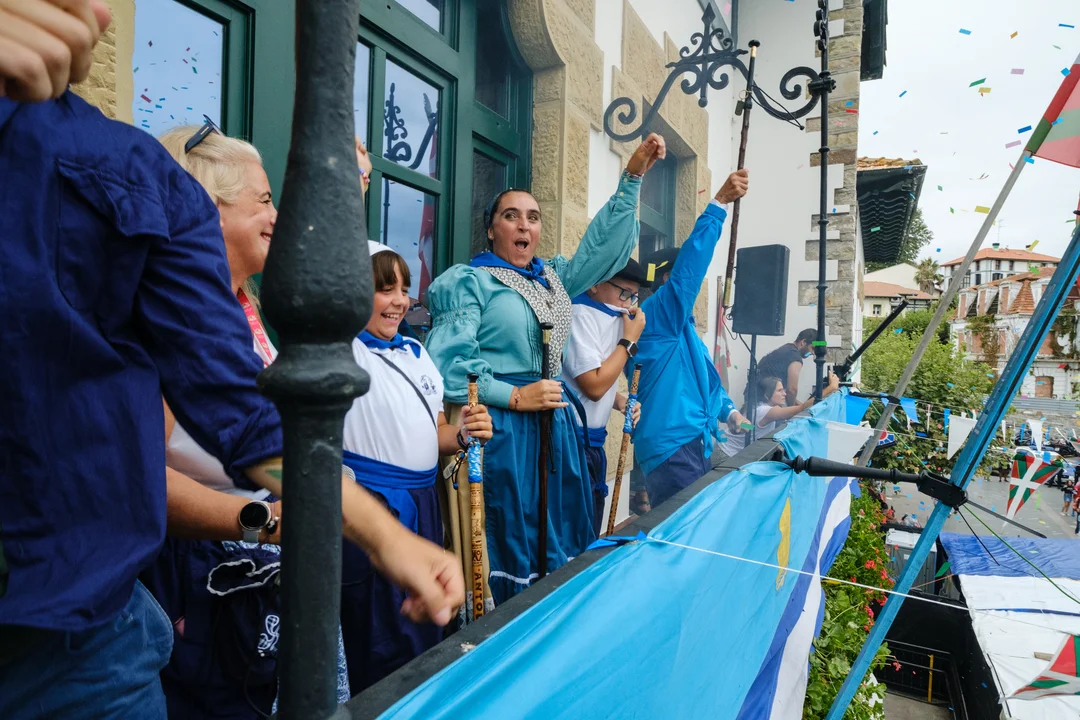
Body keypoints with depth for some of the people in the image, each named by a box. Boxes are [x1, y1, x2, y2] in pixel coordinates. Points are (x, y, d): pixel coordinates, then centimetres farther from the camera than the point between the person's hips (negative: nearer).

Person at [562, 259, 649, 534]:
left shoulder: (610, 317, 11)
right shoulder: (580, 316, -17)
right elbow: (593, 386, -21)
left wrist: (620, 401, 2)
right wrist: (629, 339, -13)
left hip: (592, 441, 9)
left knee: (589, 536, 17)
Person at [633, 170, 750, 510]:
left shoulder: (680, 326, 21)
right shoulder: (656, 314, -9)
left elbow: (705, 376, 29)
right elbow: (691, 262, -21)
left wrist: (728, 410, 16)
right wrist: (719, 203, -23)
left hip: (696, 443, 10)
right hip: (671, 446, -10)